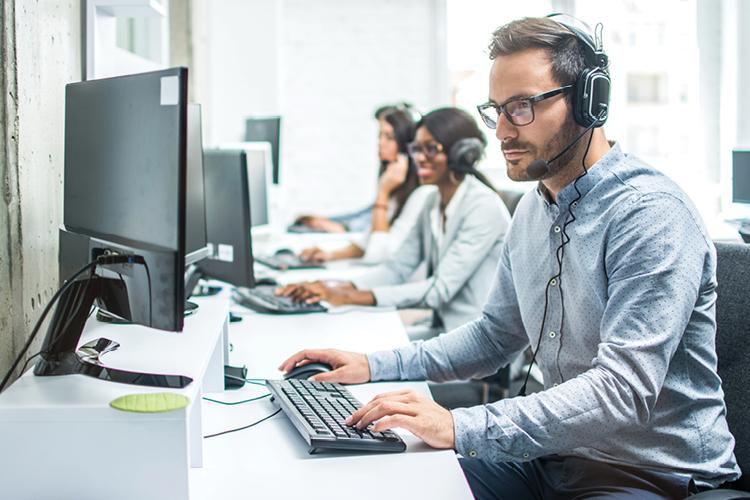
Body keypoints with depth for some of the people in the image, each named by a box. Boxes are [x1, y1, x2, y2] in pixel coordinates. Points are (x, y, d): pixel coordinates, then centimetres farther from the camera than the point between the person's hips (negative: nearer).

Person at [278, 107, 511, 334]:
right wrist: (338, 289, -10)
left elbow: (441, 289, -21)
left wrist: (353, 297, -26)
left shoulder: (484, 207, -15)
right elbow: (397, 268, 8)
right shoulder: (434, 202, 11)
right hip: (442, 328, 7)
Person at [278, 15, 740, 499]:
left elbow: (622, 390, -29)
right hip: (557, 456, 8)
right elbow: (495, 334, 18)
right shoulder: (533, 210, 7)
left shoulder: (651, 213, -21)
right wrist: (375, 365, 7)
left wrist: (463, 427, -36)